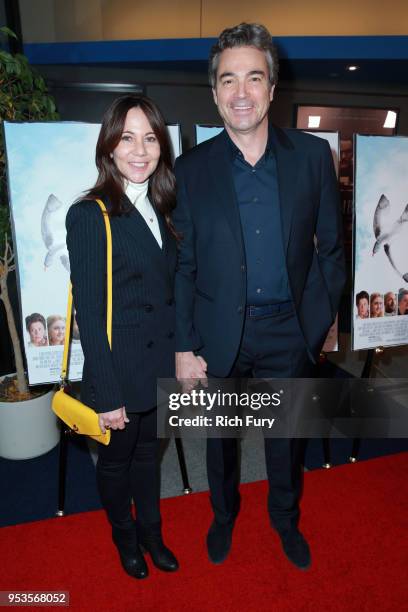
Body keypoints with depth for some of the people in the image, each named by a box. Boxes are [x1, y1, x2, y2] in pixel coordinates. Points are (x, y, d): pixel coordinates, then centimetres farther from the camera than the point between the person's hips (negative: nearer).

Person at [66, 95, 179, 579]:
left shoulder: (159, 209, 5)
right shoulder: (89, 216, -16)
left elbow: (168, 290, 8)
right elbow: (89, 314, -17)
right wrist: (108, 394, -16)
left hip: (161, 365, 6)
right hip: (120, 370, -6)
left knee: (148, 452, 24)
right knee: (116, 460, 19)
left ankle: (151, 533, 48)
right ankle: (125, 537, 46)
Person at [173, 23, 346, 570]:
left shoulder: (313, 156, -3)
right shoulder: (191, 168, -5)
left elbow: (330, 245, 3)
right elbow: (182, 266, -5)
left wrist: (323, 316, 1)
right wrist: (184, 348, -6)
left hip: (289, 332, 1)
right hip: (219, 333, 0)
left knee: (287, 437, 19)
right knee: (219, 437, 20)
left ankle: (286, 518, 49)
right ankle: (224, 514, 50)